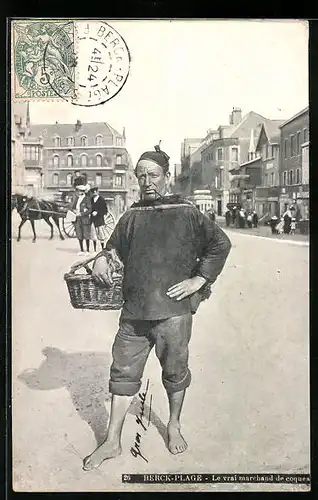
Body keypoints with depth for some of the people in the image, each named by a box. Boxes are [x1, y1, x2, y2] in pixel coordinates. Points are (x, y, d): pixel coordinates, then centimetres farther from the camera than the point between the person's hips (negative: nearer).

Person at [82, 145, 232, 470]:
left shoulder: (186, 213, 0)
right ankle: (112, 441, 23)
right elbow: (115, 246, 21)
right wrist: (102, 258, -2)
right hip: (134, 310, 4)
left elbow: (220, 244, 1)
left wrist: (198, 280, -5)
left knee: (175, 371, 12)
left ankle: (174, 426, 38)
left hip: (173, 309, -3)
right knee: (123, 371, 8)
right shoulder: (131, 216, 11)